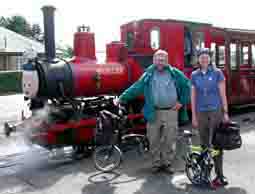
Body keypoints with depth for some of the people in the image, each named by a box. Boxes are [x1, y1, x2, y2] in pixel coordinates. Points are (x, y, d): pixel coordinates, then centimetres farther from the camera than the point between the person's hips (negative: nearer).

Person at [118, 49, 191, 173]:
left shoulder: (175, 73, 5)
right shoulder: (148, 75, 5)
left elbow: (187, 86, 10)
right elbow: (135, 88, 5)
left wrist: (182, 101, 4)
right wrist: (122, 98, 1)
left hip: (171, 112, 0)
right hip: (154, 113, 0)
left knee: (169, 140, 7)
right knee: (154, 140, 5)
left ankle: (167, 163, 21)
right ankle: (156, 163, 20)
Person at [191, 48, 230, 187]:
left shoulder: (217, 73, 1)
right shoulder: (194, 75, 7)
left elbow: (222, 94, 1)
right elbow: (193, 96, 8)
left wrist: (225, 112, -4)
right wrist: (193, 116, 5)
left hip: (216, 111, -2)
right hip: (201, 112, 3)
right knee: (204, 144, 9)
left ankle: (220, 175, 0)